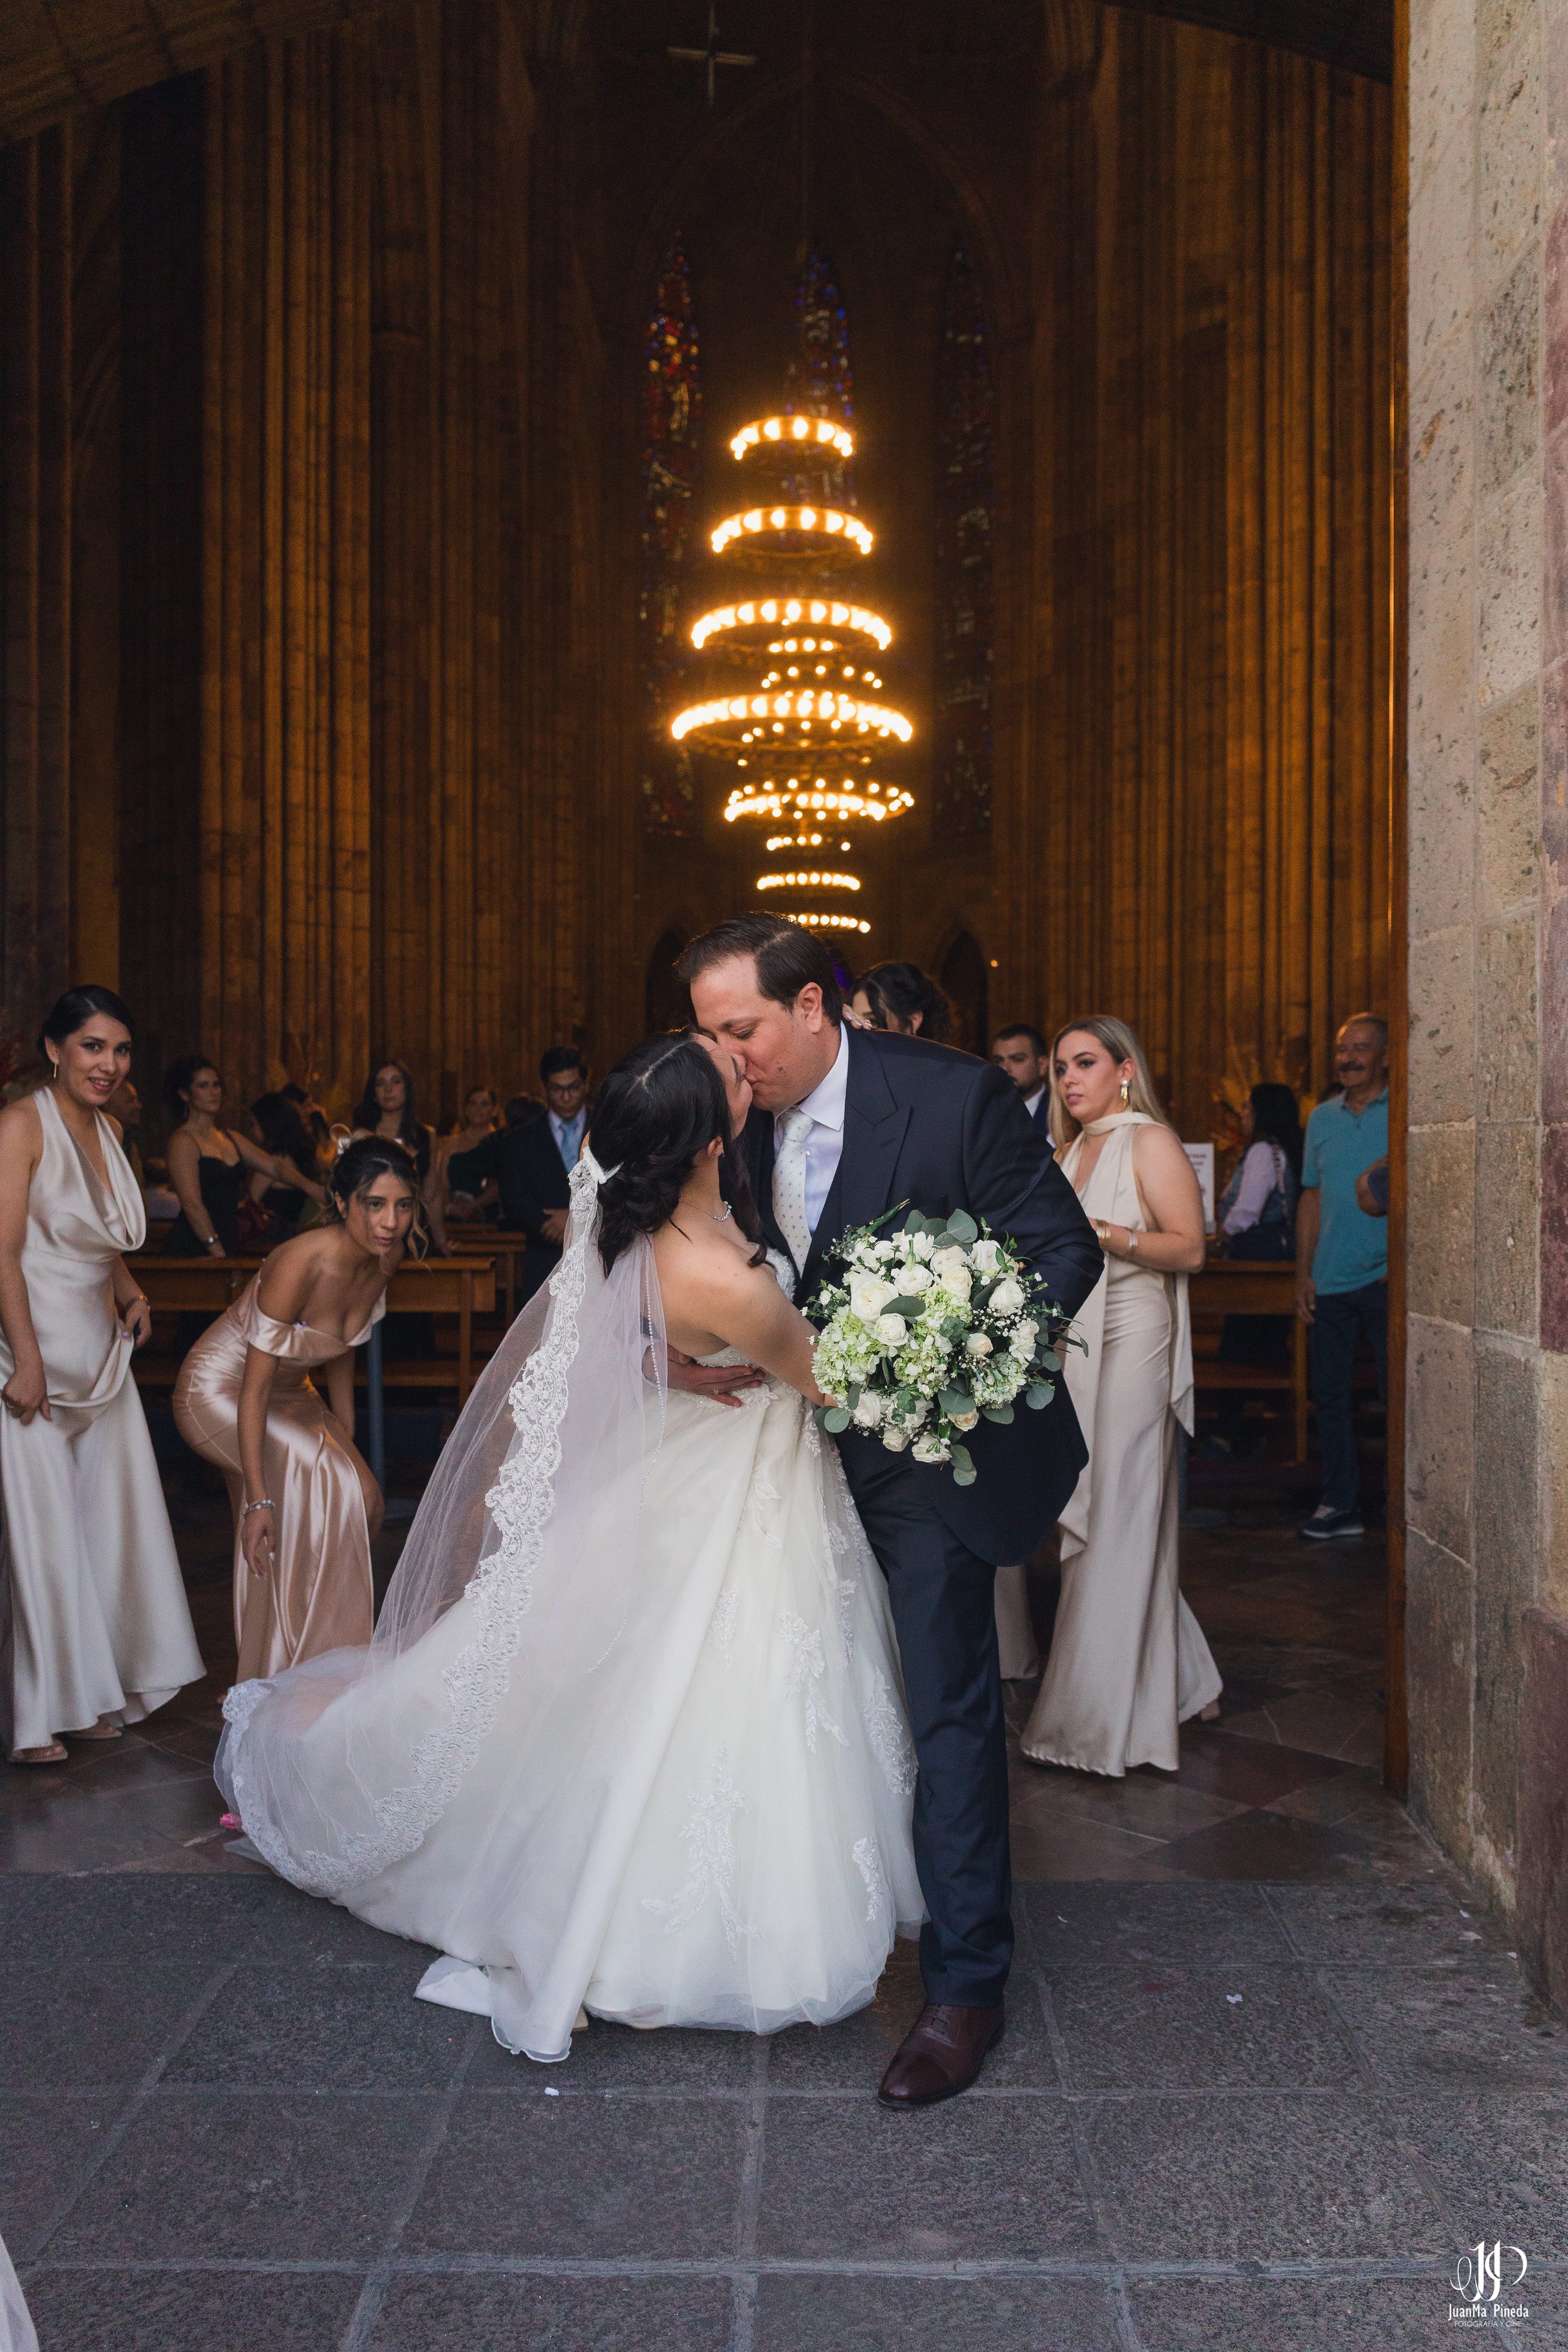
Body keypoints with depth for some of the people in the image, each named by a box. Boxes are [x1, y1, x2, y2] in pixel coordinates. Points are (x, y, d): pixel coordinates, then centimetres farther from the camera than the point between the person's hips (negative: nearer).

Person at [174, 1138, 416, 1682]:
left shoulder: (386, 1257, -11)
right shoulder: (301, 1263, -33)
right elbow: (255, 1388, -29)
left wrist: (348, 1447, 8)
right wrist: (258, 1499, -29)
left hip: (290, 1391, 8)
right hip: (221, 1391, -8)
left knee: (363, 1502, 0)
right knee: (328, 1489, -25)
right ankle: (292, 1673, -9)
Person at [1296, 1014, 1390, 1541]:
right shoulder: (1322, 1118, 11)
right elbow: (1312, 1198, 13)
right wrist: (1303, 1272, 7)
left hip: (1385, 1279, -5)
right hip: (1331, 1282, 5)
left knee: (1397, 1395, 0)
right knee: (1329, 1394, 8)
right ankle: (1340, 1504, 17)